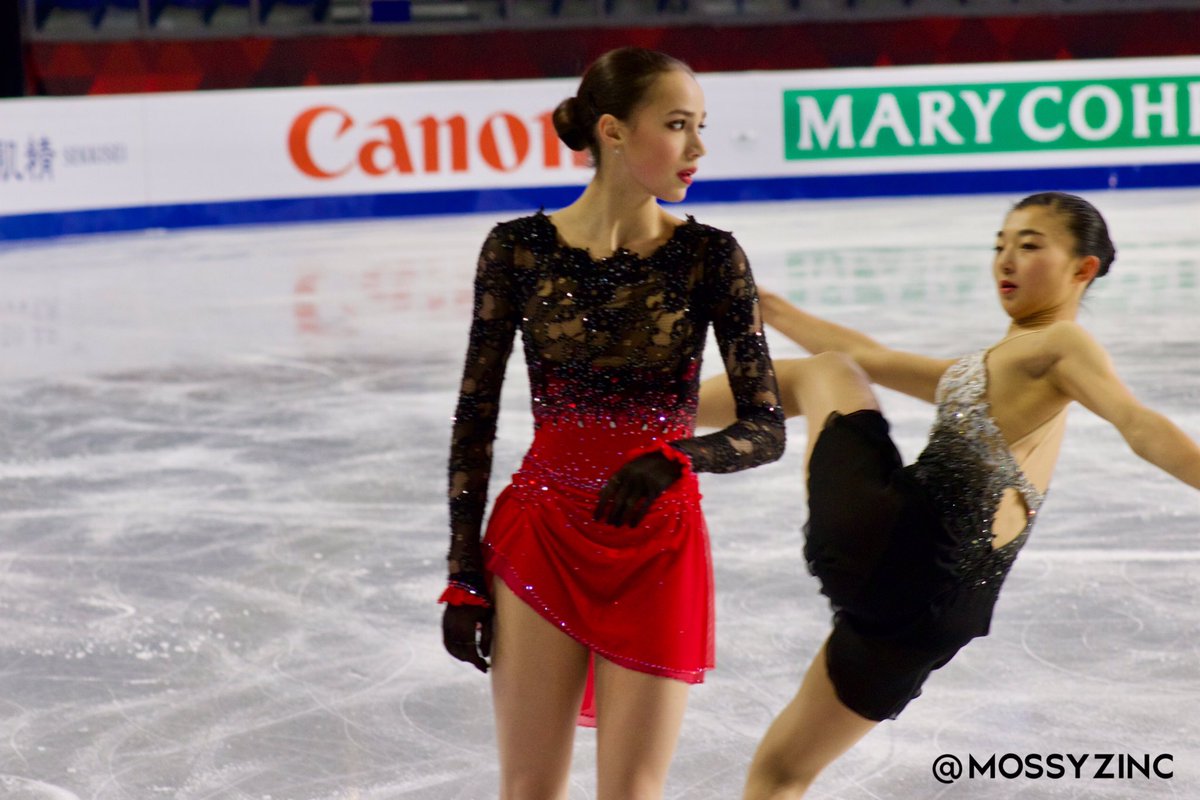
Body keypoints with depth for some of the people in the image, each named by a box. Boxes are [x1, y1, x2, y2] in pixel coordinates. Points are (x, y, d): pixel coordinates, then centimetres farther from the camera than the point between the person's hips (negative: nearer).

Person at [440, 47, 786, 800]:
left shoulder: (709, 256, -6)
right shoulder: (521, 249, -6)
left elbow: (766, 428, -9)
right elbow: (475, 417, 0)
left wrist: (674, 457, -29)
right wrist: (464, 574, -1)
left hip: (659, 548, 0)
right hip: (540, 539, 0)